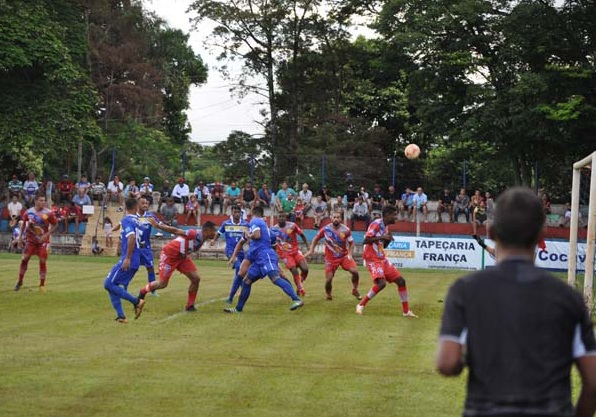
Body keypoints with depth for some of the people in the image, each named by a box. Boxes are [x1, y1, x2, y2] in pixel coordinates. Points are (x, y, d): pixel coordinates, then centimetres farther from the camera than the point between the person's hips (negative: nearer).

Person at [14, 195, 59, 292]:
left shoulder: (48, 213, -12)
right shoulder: (29, 212, -5)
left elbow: (55, 225, -3)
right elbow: (24, 223, 11)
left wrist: (46, 235, -14)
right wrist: (20, 237, 9)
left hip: (43, 241, -2)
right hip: (31, 240, 2)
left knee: (43, 261, -7)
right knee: (24, 259, -4)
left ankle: (42, 285, 5)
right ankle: (20, 282, 11)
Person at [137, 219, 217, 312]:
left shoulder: (201, 238, -2)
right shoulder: (196, 234, -29)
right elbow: (176, 231, -30)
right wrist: (158, 225, -28)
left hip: (182, 256, 9)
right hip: (169, 255, -9)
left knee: (196, 279, -1)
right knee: (163, 284, -1)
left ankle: (190, 305, 10)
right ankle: (142, 292, 25)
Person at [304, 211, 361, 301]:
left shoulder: (346, 230, -11)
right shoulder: (325, 229, -11)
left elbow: (351, 243, 2)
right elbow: (316, 239, 6)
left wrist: (350, 254, -11)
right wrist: (311, 251, -1)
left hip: (344, 255, 1)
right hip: (331, 258, -1)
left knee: (355, 271, -16)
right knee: (328, 279, -8)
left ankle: (355, 290, 10)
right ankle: (328, 295, 22)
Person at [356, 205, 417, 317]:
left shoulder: (385, 227, 13)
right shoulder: (376, 224, -14)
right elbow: (365, 240, -22)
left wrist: (388, 239, 3)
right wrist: (381, 237, -26)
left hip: (382, 259, 9)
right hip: (372, 259, -9)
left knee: (401, 281, 4)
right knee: (381, 282, -27)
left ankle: (406, 311, 13)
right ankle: (361, 305, -11)